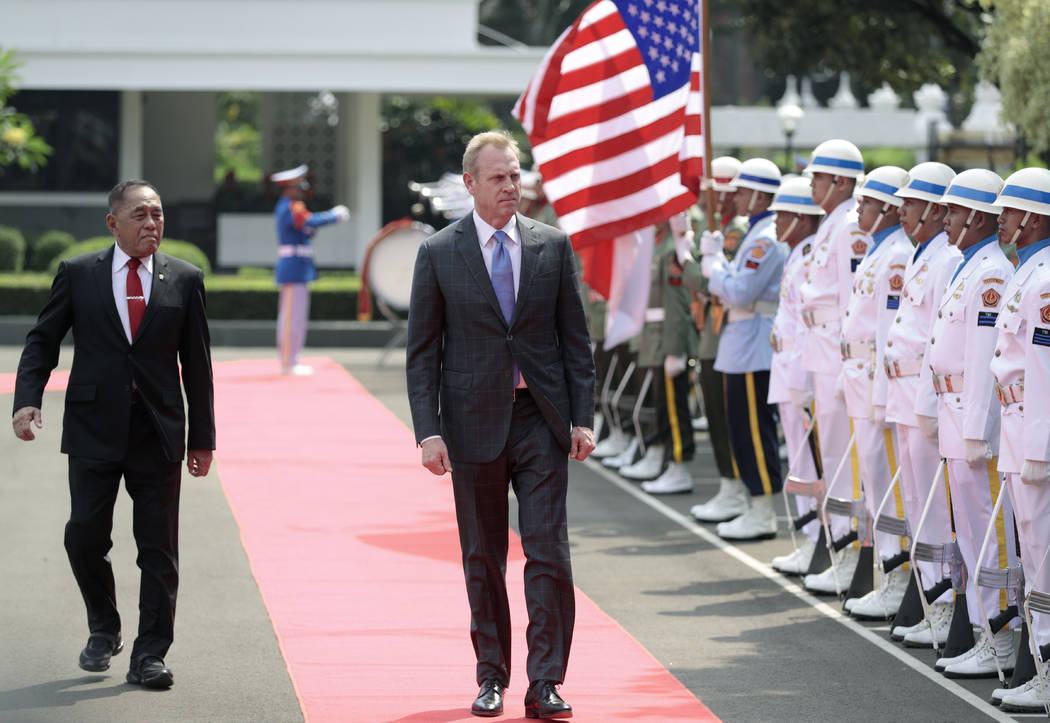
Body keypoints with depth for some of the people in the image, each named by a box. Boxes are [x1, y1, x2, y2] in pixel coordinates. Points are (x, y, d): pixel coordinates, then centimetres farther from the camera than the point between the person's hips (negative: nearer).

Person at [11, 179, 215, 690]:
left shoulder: (184, 279, 6)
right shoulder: (77, 274, 4)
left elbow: (196, 364, 8)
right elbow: (43, 340, 7)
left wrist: (202, 437, 6)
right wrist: (27, 399, -10)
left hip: (158, 434, 0)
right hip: (94, 431, 0)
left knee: (159, 548, 0)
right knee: (85, 536, -1)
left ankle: (149, 656, 6)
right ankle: (104, 629, 23)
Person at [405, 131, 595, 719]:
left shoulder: (553, 246, 5)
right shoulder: (439, 254, 0)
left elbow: (575, 339, 7)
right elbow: (422, 353, 1)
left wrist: (583, 419, 0)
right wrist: (429, 431, -7)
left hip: (541, 421, 1)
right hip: (474, 422, 0)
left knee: (549, 553, -5)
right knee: (483, 559, 7)